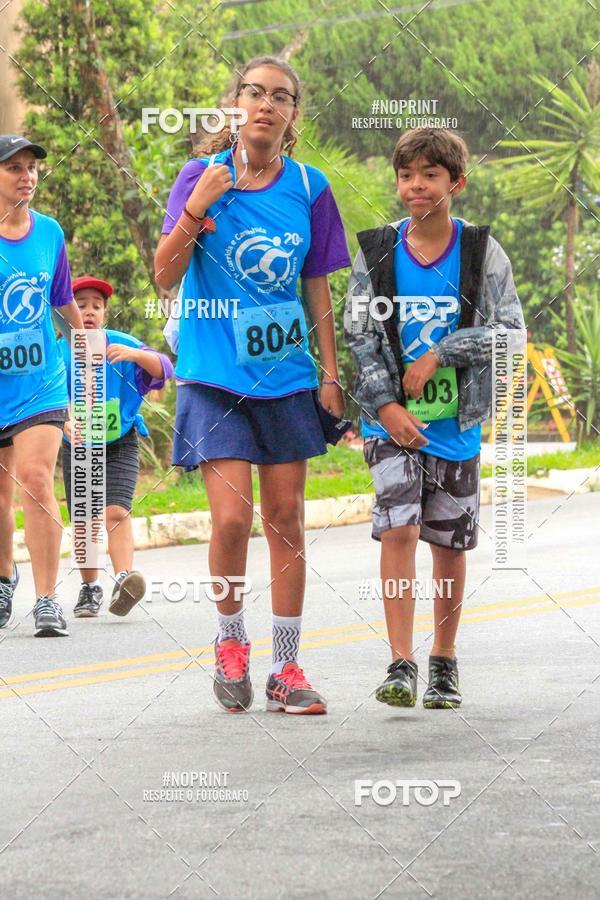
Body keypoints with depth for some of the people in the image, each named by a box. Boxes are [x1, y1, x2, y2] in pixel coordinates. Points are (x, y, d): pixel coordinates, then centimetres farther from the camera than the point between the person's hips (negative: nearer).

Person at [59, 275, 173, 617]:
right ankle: (90, 588, 23)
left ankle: (125, 577, -34)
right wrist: (67, 424, -36)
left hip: (120, 447, -2)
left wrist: (136, 355, -36)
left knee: (116, 512, -21)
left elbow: (164, 370, -15)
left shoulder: (121, 345, -7)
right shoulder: (59, 352, -7)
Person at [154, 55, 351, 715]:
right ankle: (230, 639, 15)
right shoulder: (201, 176, -3)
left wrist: (331, 374, 7)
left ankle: (286, 670, 13)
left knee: (286, 519, 5)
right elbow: (165, 275, -7)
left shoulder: (308, 187, 3)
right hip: (214, 375, -3)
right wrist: (196, 209, -21)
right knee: (232, 518, -11)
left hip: (287, 375, 3)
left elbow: (316, 287, 10)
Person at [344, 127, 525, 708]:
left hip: (455, 419, 1)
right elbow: (359, 335, 0)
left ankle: (444, 663, 23)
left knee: (449, 542, 8)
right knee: (399, 528, -15)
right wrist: (385, 404, -11)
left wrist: (440, 355, -16)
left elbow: (509, 330, -7)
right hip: (391, 418, -1)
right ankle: (400, 664, -14)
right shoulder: (375, 252, 1)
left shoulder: (481, 252, -1)